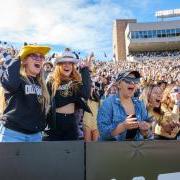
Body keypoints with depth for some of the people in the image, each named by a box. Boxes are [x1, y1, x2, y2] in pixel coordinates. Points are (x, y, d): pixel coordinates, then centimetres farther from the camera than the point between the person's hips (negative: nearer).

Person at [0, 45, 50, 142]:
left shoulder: (40, 83, 13)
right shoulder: (16, 78, -8)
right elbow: (9, 83, -32)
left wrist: (42, 126, 14)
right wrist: (16, 60, -18)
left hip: (36, 134, 6)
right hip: (13, 133, -6)